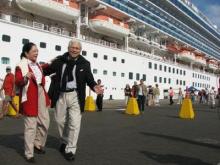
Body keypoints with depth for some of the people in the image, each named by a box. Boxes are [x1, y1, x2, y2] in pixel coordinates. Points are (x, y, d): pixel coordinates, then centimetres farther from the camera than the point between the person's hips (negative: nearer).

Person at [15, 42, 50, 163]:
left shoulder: (37, 65, 16)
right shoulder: (21, 66, -9)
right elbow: (17, 82, -17)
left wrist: (46, 96, 20)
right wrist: (25, 78, -38)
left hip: (40, 95, 8)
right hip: (30, 98, -8)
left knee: (45, 122, 13)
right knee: (31, 126, -4)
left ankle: (38, 144, 35)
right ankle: (29, 154, 10)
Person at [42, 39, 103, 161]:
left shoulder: (84, 63, -2)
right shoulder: (59, 60, 1)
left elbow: (89, 79, -2)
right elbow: (48, 70, 8)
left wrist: (94, 86, -23)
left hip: (75, 95, -2)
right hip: (60, 95, 3)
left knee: (74, 122, -4)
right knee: (60, 120, 18)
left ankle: (70, 150, 11)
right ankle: (64, 141, 43)